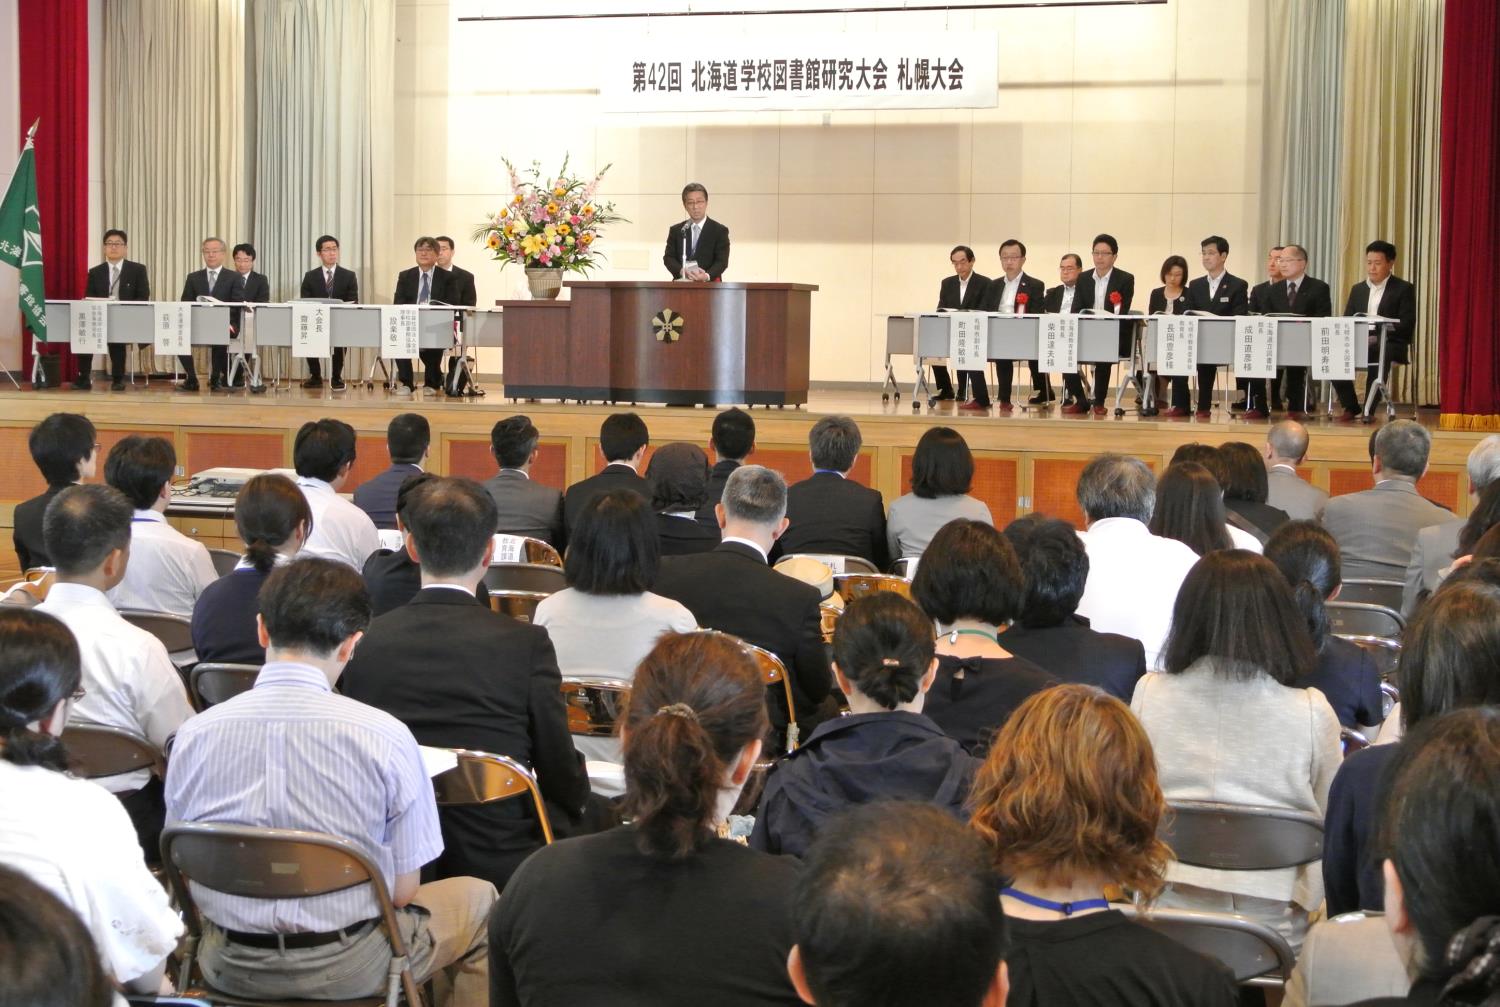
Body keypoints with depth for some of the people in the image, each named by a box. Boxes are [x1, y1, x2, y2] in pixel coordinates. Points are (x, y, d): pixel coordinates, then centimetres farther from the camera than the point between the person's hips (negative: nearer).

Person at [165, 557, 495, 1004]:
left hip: (229, 968, 4)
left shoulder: (194, 733, -9)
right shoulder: (385, 736, -17)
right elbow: (402, 890, -10)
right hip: (348, 969, -3)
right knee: (478, 897, 25)